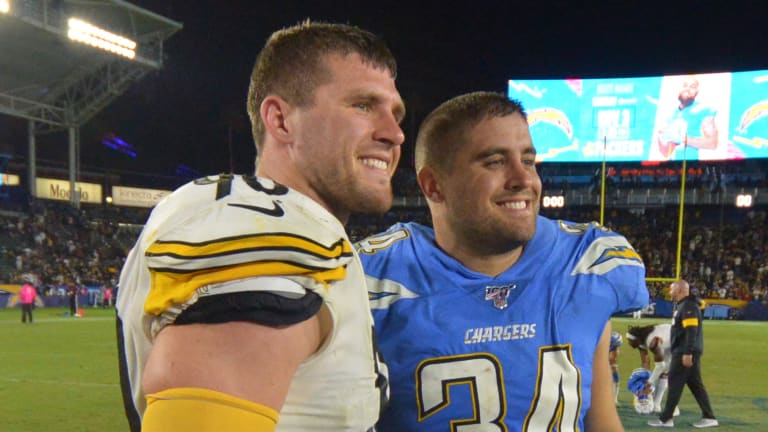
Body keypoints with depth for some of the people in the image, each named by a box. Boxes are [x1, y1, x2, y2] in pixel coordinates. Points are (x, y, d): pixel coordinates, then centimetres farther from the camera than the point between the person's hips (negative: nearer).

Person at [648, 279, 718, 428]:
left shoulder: (688, 306, -16)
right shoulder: (682, 305, 16)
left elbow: (691, 331, -23)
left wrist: (687, 353, -26)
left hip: (685, 352, -10)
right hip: (685, 351, 10)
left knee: (675, 384, -4)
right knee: (695, 384, 12)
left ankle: (665, 418, 2)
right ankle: (709, 417, 14)